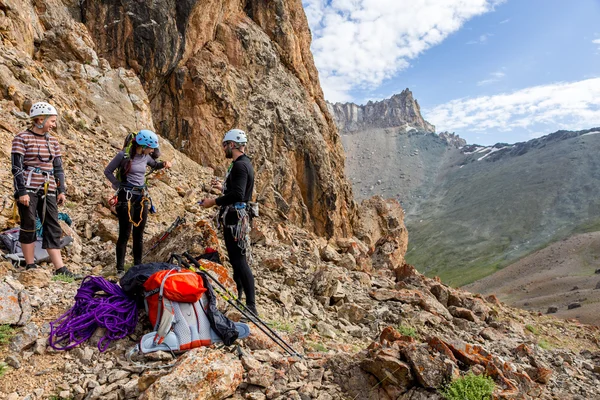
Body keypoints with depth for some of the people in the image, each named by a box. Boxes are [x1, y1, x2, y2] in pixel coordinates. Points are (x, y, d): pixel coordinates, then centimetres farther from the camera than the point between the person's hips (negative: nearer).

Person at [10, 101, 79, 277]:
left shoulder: (53, 141, 12)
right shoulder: (22, 138, -4)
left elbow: (58, 168, 14)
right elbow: (17, 167, -8)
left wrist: (62, 190, 8)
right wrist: (22, 191, -14)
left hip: (48, 190, 5)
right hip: (28, 189, -5)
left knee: (53, 228, 1)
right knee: (29, 226, 2)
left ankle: (60, 268, 1)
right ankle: (30, 266, 14)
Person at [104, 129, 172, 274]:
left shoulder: (145, 156, 5)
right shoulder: (123, 155, -9)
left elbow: (155, 165, 26)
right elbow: (107, 171, 0)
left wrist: (164, 164, 4)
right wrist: (119, 185, -10)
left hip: (142, 197, 5)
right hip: (126, 197, -5)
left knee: (139, 234, 10)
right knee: (125, 234, -2)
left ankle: (138, 266, 19)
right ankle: (120, 268, 8)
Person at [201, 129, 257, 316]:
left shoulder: (240, 165, -17)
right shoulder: (244, 163, 16)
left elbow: (237, 195, -27)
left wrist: (214, 202, -18)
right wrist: (222, 187, 29)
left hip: (235, 218, -11)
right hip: (237, 216, 11)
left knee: (239, 260, -11)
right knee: (236, 257, 20)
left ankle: (251, 306, -9)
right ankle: (238, 292, 35)